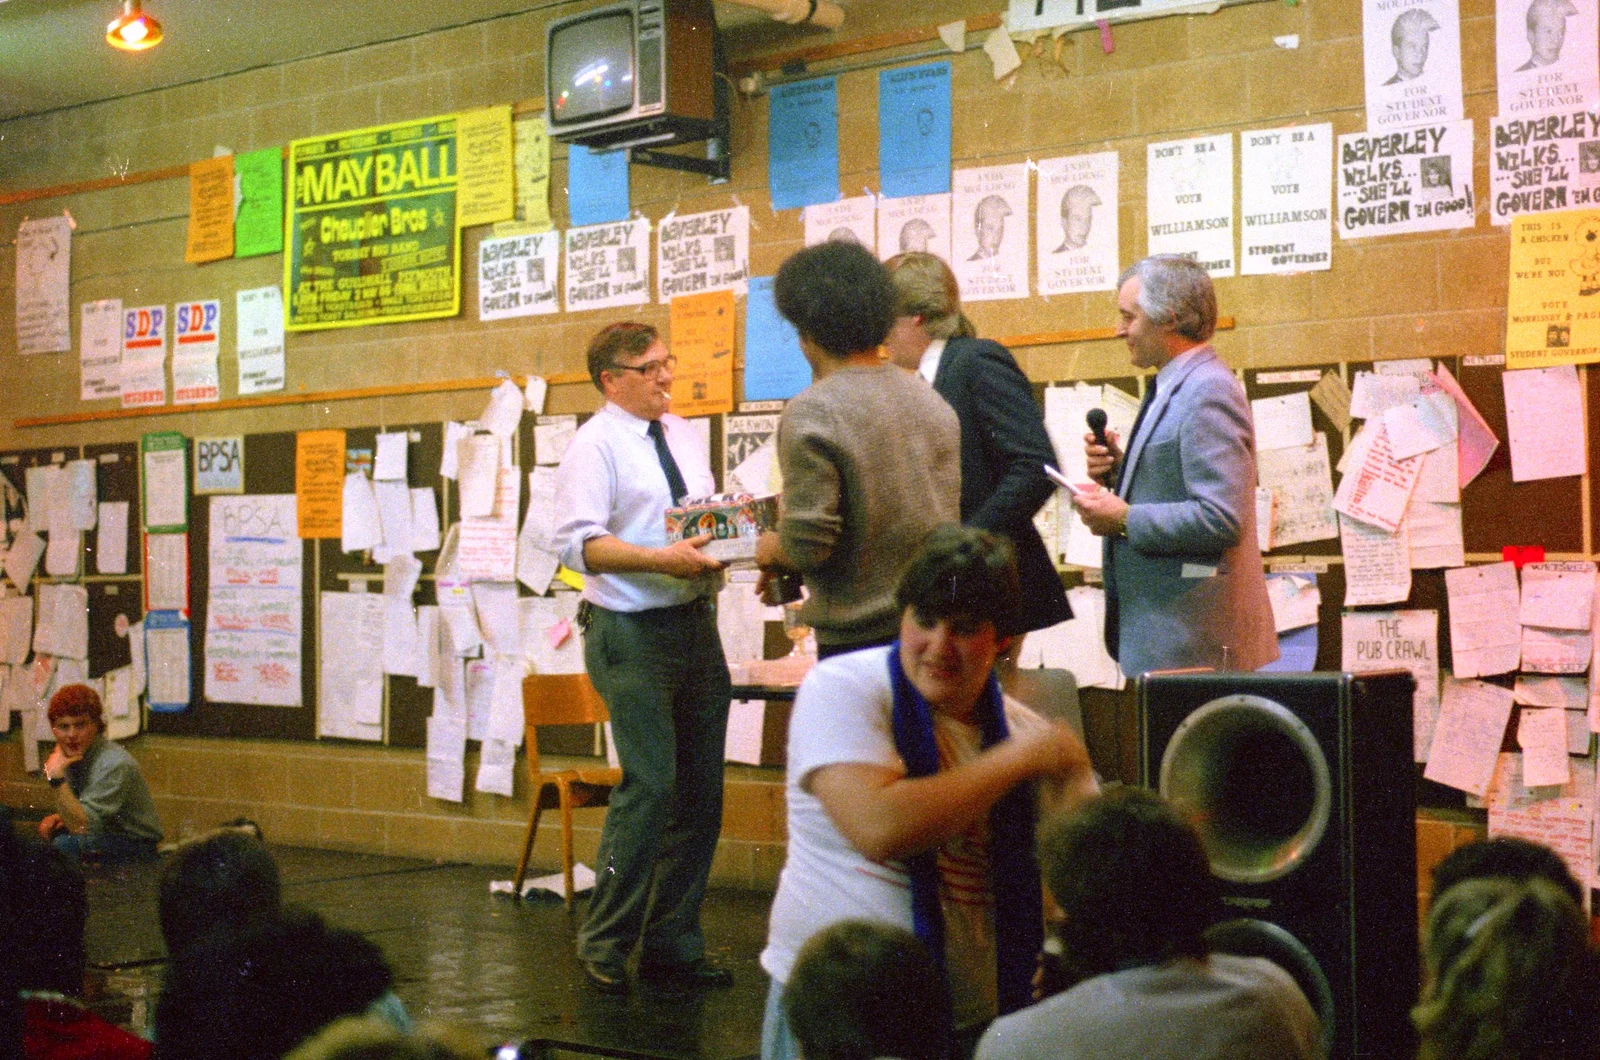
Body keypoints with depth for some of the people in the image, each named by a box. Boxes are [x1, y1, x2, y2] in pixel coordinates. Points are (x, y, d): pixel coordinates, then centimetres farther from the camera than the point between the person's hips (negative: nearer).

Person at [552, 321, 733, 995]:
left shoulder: (686, 436, 16)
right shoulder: (594, 446, -7)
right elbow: (579, 543, -18)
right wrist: (663, 559, -28)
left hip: (697, 626, 8)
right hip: (633, 635, -7)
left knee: (702, 789, 8)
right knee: (651, 785, -13)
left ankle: (672, 946, 18)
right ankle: (605, 945, 1)